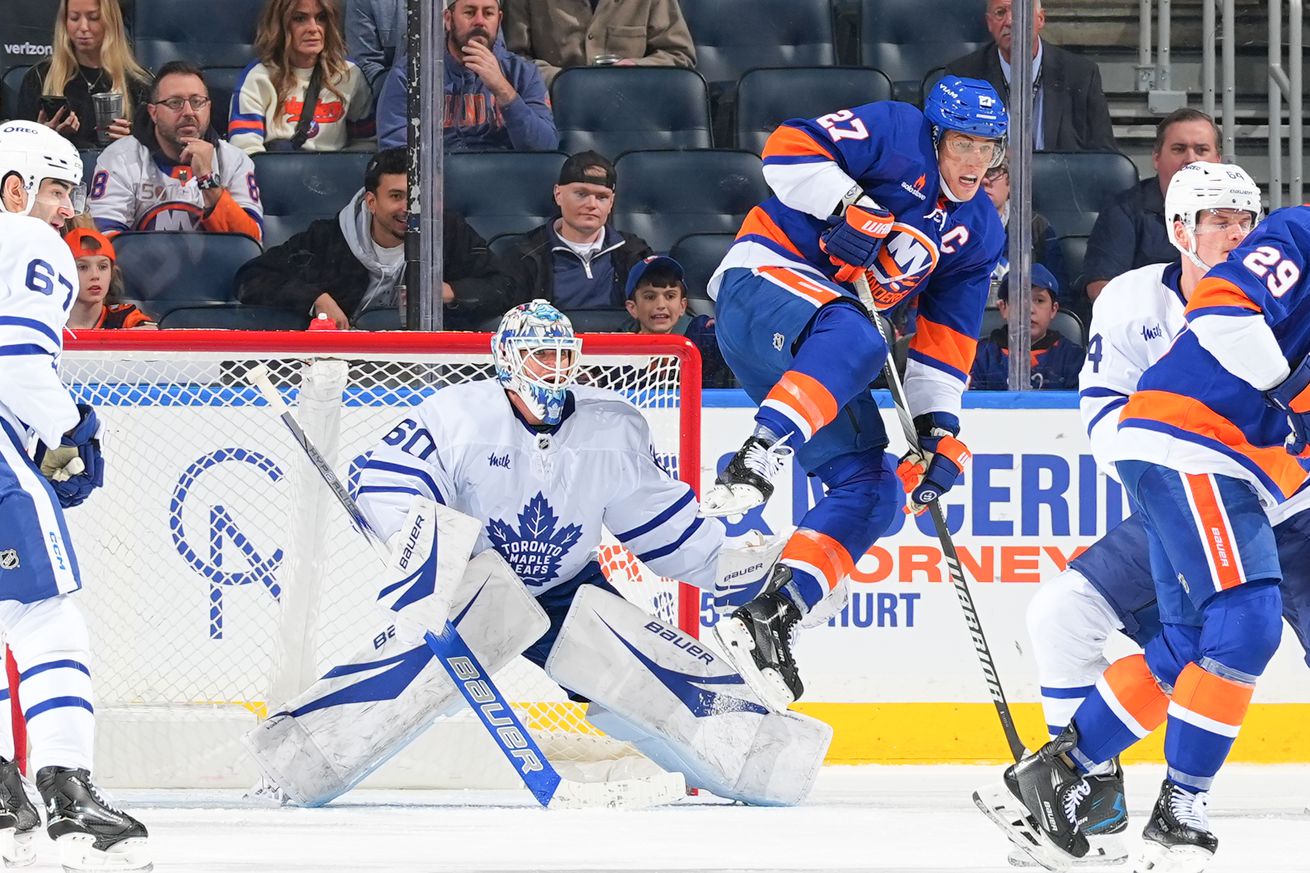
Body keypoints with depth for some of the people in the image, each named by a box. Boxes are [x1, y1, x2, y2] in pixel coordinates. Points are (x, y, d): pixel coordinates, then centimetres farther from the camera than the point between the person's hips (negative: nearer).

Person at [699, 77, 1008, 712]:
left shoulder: (978, 233, 15)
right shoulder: (898, 135, -4)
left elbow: (946, 343, 14)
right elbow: (790, 148, -14)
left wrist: (938, 429, 3)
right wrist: (854, 211, -23)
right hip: (763, 281, -8)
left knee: (871, 490, -4)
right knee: (856, 339, -41)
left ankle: (770, 617, -11)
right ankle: (753, 465, -55)